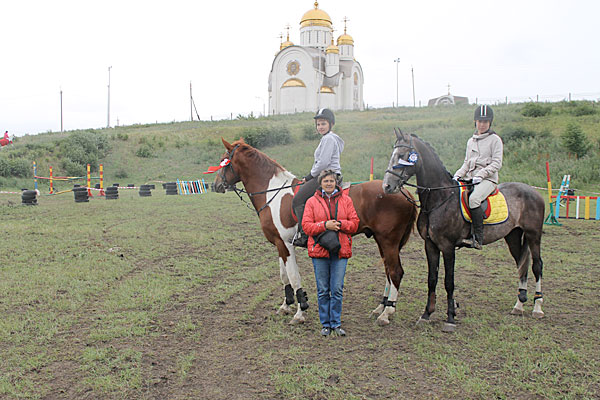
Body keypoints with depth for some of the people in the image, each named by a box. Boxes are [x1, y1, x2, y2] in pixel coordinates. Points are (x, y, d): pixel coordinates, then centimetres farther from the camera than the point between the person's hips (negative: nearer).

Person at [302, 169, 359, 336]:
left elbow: (354, 223, 5)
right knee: (323, 290, 7)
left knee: (337, 289, 2)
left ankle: (336, 323, 15)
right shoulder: (312, 202, 3)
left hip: (341, 250, 1)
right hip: (319, 249, 0)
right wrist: (325, 225, -17)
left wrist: (340, 224, -14)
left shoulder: (346, 200, 7)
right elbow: (306, 225, -4)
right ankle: (325, 324, 19)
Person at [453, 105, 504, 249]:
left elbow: (496, 163, -6)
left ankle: (478, 238, -29)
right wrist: (457, 175, 4)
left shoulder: (495, 139, 2)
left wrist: (480, 175, -18)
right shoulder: (471, 141, 20)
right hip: (470, 178, 7)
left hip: (488, 179, -7)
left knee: (473, 199, -34)